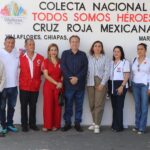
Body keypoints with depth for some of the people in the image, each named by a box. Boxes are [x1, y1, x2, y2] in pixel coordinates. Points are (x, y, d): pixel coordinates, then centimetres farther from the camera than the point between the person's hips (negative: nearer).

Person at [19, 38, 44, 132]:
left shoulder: (40, 58, 2)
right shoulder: (21, 57, -3)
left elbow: (42, 71, 11)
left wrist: (42, 70, -8)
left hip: (35, 87, 2)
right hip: (24, 87, -1)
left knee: (33, 106, 12)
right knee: (24, 106, 6)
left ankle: (32, 124, 23)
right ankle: (24, 124, 17)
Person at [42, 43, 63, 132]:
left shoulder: (60, 62, 7)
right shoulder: (46, 61, -1)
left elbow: (63, 75, 9)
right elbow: (46, 75, -9)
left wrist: (61, 83, -9)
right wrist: (56, 83, -15)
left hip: (59, 87, 2)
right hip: (48, 86, -2)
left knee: (57, 105, 4)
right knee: (48, 105, -1)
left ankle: (56, 125, 13)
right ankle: (47, 125, 7)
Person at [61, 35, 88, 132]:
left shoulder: (83, 55, 8)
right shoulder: (65, 53, 7)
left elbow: (85, 68, -2)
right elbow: (63, 67, -4)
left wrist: (77, 78, -15)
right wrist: (70, 78, -15)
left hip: (80, 84, 1)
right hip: (68, 84, -1)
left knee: (79, 105, 5)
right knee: (68, 105, 5)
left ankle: (77, 123, 14)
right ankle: (67, 123, 14)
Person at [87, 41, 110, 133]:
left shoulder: (105, 58, 2)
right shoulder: (89, 58, 8)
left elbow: (107, 72, -4)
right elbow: (86, 71, 6)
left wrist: (102, 84, -11)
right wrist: (87, 82, -4)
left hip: (101, 83, -3)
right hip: (90, 83, 3)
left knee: (99, 104, -6)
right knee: (92, 104, 5)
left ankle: (97, 125, -4)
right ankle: (95, 122, 18)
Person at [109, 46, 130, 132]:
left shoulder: (125, 62, -3)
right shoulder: (111, 62, 14)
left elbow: (127, 75, -9)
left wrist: (122, 86, -17)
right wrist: (109, 86, 7)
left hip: (120, 85, -5)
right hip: (112, 85, 6)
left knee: (119, 106, -5)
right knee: (114, 106, 8)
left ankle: (119, 126, 2)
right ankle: (114, 125, 15)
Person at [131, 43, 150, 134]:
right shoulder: (134, 60, 10)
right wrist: (131, 85, 9)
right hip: (135, 85, 4)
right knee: (137, 106, 8)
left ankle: (142, 128, 2)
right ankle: (137, 126, 15)